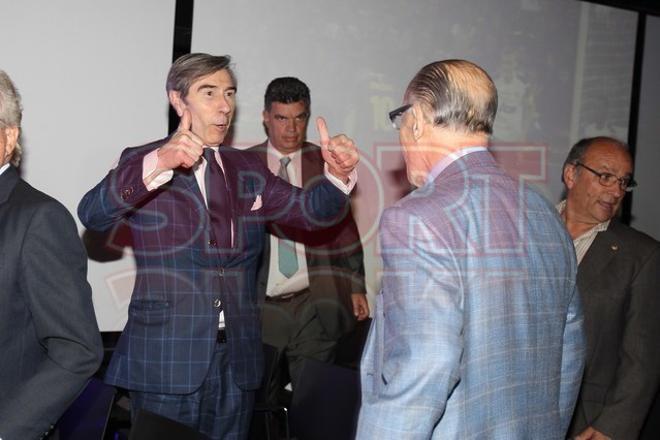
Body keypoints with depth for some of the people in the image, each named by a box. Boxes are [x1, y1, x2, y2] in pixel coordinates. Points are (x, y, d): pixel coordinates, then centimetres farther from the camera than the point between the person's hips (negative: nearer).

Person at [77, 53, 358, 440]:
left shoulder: (248, 169, 14)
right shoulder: (142, 163, -2)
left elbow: (308, 209, 5)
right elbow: (93, 214, -20)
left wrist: (339, 174, -17)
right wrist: (159, 165, -37)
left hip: (238, 362, 5)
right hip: (166, 361, -4)